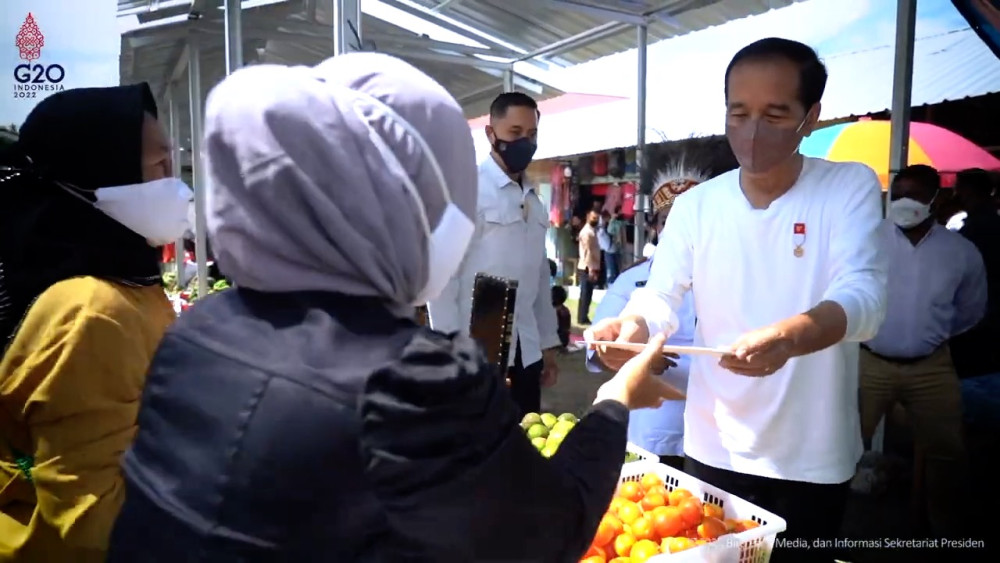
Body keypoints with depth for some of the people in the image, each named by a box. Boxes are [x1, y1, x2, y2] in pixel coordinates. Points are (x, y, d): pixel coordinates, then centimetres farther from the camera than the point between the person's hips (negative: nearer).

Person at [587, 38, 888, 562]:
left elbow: (864, 297, -22)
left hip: (813, 459, -2)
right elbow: (661, 295, -5)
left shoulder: (852, 187, -9)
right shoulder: (695, 205, -1)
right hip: (712, 448, 2)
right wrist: (632, 326, -29)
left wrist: (787, 338, -43)